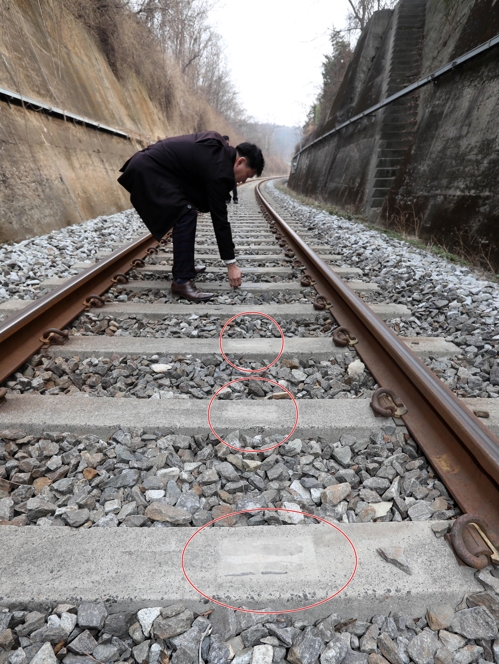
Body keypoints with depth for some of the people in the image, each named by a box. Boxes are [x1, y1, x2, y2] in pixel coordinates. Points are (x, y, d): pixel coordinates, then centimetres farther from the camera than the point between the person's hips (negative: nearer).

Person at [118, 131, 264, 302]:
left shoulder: (221, 149, 7)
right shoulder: (220, 171, -18)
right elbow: (219, 218, -18)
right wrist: (231, 264, -13)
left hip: (151, 164, 10)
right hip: (148, 170, -10)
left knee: (185, 213, 15)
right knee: (186, 215, -19)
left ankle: (183, 266, 22)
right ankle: (181, 281, -18)